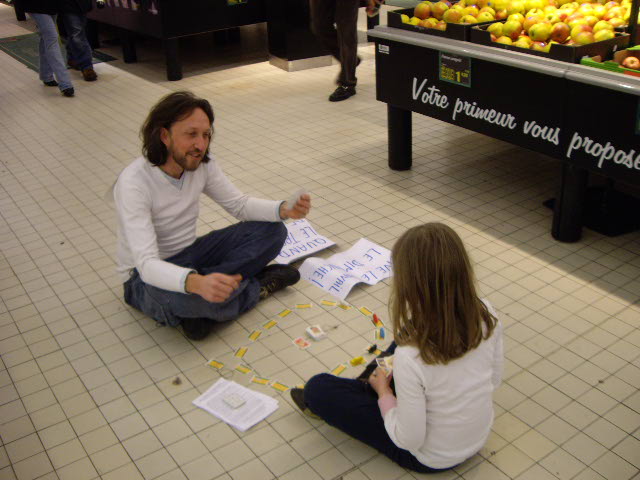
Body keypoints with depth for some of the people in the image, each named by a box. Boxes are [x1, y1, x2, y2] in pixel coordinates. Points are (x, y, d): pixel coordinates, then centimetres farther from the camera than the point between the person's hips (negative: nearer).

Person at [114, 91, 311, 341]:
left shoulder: (202, 163, -9)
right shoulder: (133, 183, -28)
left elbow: (239, 204, 1)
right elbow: (146, 264, -35)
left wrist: (285, 210, -20)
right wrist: (195, 283, -56)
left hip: (188, 256, 6)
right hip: (148, 274, -6)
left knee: (272, 231, -8)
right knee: (183, 296, -42)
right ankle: (256, 287, -9)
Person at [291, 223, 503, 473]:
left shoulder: (411, 358, -38)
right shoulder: (487, 316, -21)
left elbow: (409, 441, -25)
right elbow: (494, 379, -2)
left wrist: (383, 391, -8)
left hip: (430, 459, -5)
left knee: (318, 388, 1)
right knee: (406, 339, 19)